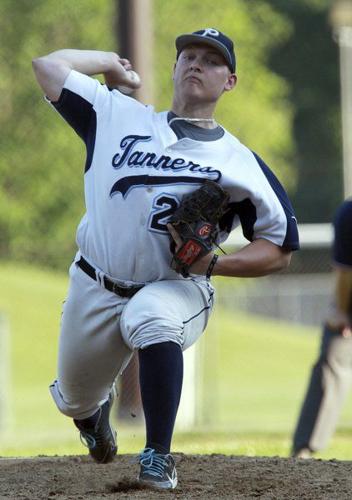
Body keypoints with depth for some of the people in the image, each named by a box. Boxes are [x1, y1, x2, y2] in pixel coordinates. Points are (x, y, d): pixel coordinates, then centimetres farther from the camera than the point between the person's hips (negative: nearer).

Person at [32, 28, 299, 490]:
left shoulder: (241, 163, -1)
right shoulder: (119, 115, 6)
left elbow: (280, 251, -1)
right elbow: (48, 66, 5)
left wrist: (213, 264, -16)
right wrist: (113, 64, 14)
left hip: (177, 291, -3)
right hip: (94, 290, 3)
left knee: (153, 318, -39)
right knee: (74, 400, 11)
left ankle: (158, 456, -29)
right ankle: (96, 407, 52)